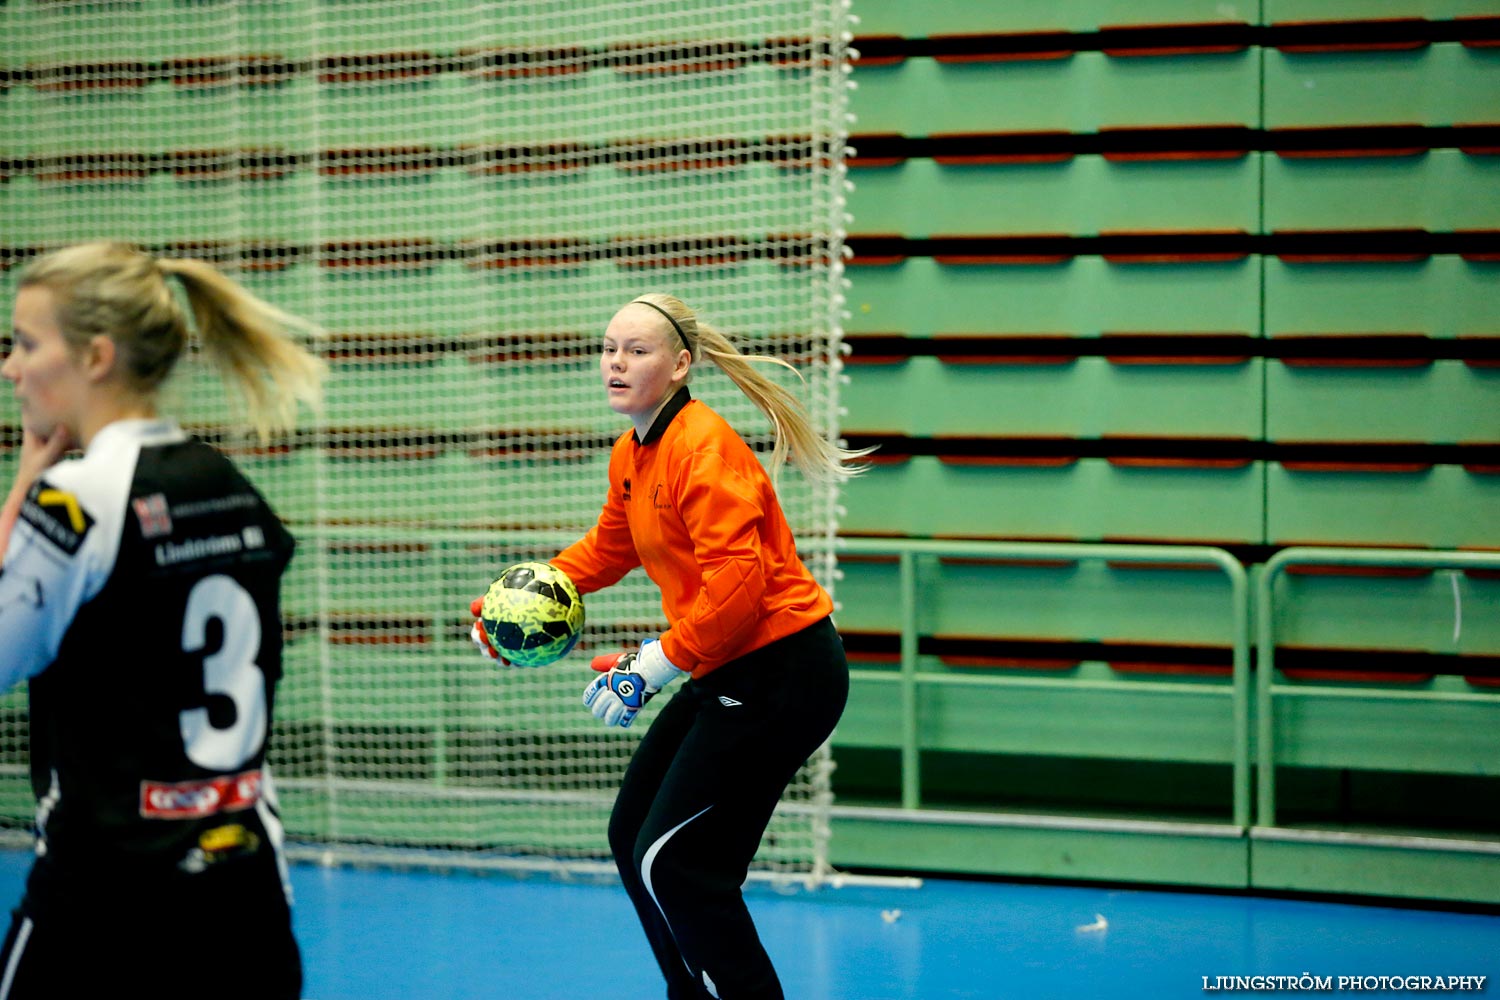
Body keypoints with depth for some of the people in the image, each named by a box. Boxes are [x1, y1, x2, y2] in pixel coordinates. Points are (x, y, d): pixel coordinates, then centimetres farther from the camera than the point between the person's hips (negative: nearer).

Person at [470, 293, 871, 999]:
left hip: (781, 674, -10)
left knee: (673, 862, -11)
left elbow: (738, 579, -27)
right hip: (723, 675, 10)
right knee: (631, 835, 15)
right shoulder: (630, 455, 10)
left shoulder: (703, 449, -19)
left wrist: (656, 666, -25)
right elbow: (610, 547, 26)